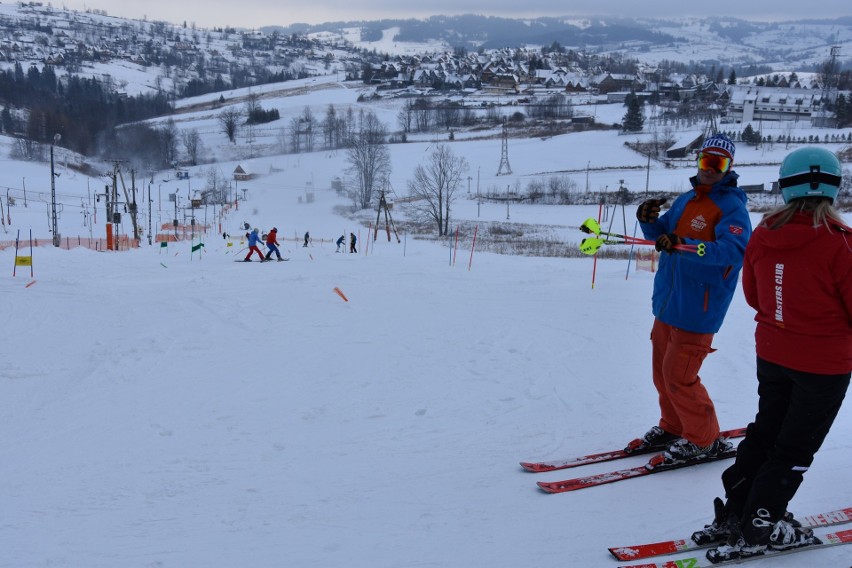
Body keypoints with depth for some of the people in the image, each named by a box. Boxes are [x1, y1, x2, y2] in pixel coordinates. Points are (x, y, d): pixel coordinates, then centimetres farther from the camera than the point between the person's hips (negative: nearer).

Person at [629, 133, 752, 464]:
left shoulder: (732, 207, -12)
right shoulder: (686, 200, 12)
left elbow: (733, 250, -27)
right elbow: (661, 236, 20)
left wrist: (684, 246, -40)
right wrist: (649, 220, -3)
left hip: (697, 309, -8)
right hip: (667, 301, 8)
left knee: (679, 377, -5)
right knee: (662, 372, 15)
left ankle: (704, 440, 14)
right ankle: (673, 427, 34)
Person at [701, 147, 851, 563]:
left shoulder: (763, 234, -7)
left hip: (771, 354, 5)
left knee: (764, 432, 21)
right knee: (795, 449, 10)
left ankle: (733, 513, 26)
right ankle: (758, 527, 16)